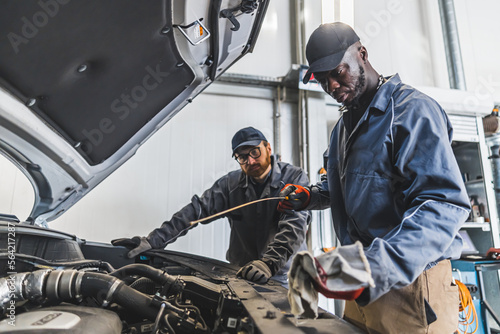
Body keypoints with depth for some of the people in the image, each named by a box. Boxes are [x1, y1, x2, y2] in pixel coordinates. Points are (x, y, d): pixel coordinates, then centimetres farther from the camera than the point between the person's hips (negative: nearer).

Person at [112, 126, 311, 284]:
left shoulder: (295, 178, -8)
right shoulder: (231, 184, 1)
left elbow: (295, 225, -21)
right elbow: (195, 210, -5)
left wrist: (269, 263, -37)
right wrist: (153, 240, -16)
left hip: (283, 275, -2)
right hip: (241, 273, 3)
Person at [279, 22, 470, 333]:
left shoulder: (412, 109, -14)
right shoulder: (344, 126, 15)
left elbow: (445, 204, -26)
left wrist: (377, 269, -38)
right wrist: (309, 196, 7)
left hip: (410, 287, -8)